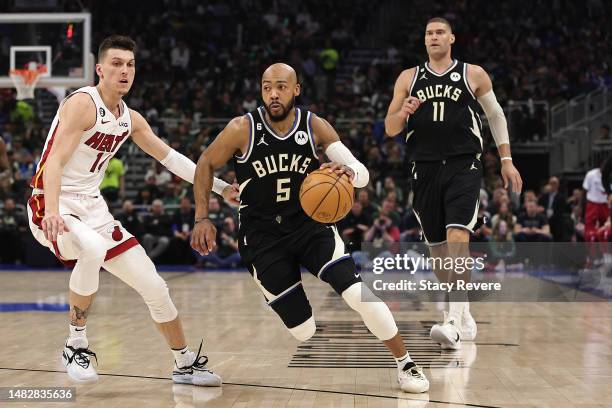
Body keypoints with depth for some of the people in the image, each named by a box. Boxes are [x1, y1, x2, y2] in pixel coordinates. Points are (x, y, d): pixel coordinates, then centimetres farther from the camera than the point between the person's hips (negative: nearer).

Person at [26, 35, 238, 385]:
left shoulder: (131, 119, 9)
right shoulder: (83, 103, -14)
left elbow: (169, 157, 20)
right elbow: (54, 161, -24)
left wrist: (220, 187, 16)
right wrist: (52, 212, -40)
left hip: (93, 208, 8)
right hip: (53, 209, -7)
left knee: (154, 286, 5)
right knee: (93, 249, -39)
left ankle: (186, 364, 23)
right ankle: (76, 345, -21)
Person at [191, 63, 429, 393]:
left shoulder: (314, 126, -7)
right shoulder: (243, 129, -13)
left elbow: (362, 173, -8)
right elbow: (206, 164, 1)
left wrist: (348, 172, -33)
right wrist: (202, 218, -7)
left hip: (310, 225, 2)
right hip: (263, 237, -2)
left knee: (359, 293, -18)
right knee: (303, 331, -8)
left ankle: (405, 364, -2)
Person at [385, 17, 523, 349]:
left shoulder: (473, 75, 6)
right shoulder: (408, 78, 11)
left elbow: (496, 115, 16)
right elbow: (389, 129, 9)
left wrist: (506, 160, 10)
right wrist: (403, 113, -13)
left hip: (463, 166, -3)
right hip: (424, 169, 3)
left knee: (457, 236, -21)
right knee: (437, 247, 7)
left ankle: (454, 323, -26)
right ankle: (463, 317, 25)